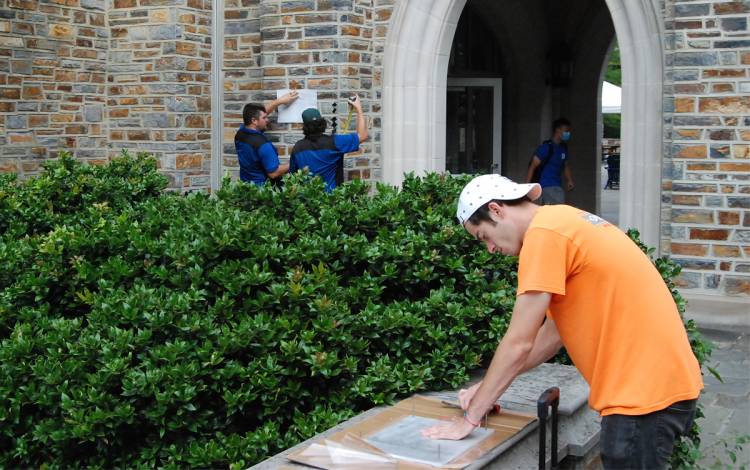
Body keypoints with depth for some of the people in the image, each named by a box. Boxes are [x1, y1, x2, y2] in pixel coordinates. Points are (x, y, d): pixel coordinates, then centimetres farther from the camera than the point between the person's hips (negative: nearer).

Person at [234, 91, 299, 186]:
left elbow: (260, 112, 13)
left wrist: (281, 100, 16)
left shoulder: (240, 133, -1)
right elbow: (273, 173, -24)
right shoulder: (263, 145, -26)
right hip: (262, 187, -9)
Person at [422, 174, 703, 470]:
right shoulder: (562, 223, 13)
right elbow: (552, 333, 15)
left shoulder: (543, 233, -16)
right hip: (657, 381, 9)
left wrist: (470, 418, -6)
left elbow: (519, 343, -15)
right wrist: (489, 388, 13)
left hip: (644, 391, -9)